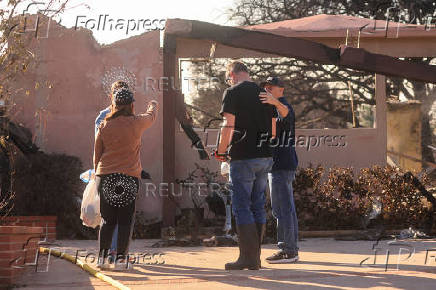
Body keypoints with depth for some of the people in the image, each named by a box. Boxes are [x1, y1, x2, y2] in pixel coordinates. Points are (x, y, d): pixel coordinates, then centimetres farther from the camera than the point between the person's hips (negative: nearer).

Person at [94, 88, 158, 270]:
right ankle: (121, 258, 0)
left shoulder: (104, 125, 4)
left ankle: (102, 256, 6)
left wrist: (97, 173, 23)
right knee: (125, 220, 3)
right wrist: (153, 105, 43)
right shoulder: (136, 123, -2)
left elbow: (97, 153, 10)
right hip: (129, 177, -2)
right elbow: (151, 116, 21)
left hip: (106, 176, 2)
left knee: (107, 219, 9)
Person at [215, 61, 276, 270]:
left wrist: (221, 151, 0)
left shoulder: (233, 93, -6)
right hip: (265, 157, 6)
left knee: (241, 207, -2)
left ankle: (248, 257, -5)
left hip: (243, 157, -6)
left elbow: (228, 126, -12)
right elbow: (273, 128, 15)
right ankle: (255, 257, 13)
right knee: (258, 206, 11)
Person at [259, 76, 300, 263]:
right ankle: (291, 250, 14)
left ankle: (287, 250, -12)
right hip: (282, 164, 11)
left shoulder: (283, 106, -9)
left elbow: (285, 111, -35)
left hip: (281, 164, -11)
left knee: (282, 208, -12)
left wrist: (275, 102, -55)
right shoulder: (272, 109, 25)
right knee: (287, 208, 11)